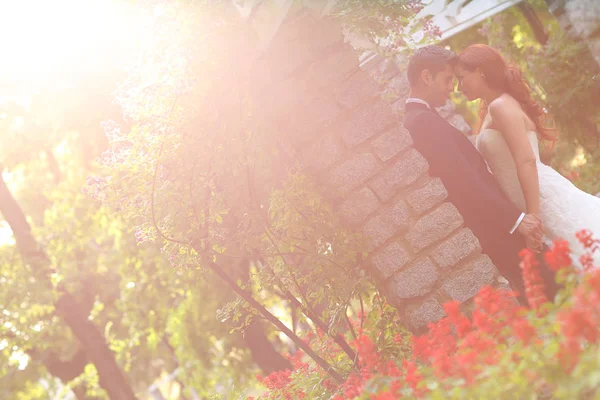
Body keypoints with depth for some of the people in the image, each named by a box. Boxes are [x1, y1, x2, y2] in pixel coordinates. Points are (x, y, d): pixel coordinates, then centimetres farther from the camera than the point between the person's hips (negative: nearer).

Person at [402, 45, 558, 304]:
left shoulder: (415, 121, 16)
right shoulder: (424, 121, -18)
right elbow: (463, 181, -24)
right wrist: (516, 219, -21)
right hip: (495, 232, -10)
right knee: (551, 292, -7)